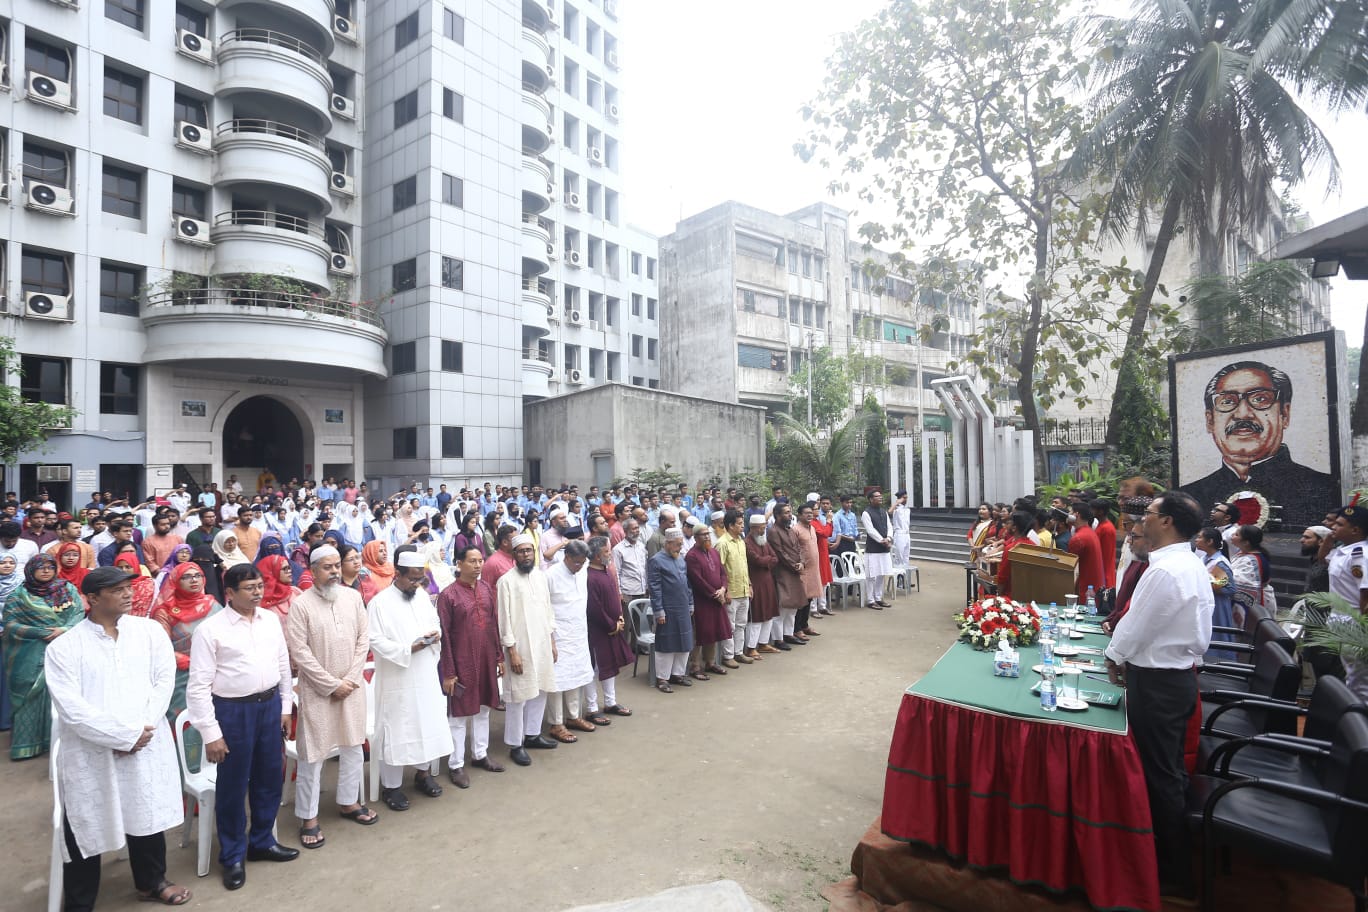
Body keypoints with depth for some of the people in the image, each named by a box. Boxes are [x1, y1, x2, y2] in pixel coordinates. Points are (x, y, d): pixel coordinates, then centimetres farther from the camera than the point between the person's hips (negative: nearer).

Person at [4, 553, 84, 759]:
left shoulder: (68, 589, 7)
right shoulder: (18, 595, 2)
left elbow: (80, 612, 2)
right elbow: (10, 625, -3)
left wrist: (64, 629, -16)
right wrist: (44, 633, -13)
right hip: (31, 658, -1)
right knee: (32, 694, -2)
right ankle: (27, 743, 7)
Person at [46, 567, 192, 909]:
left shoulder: (149, 630, 1)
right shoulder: (63, 648, -8)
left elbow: (164, 679, -2)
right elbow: (71, 709, -13)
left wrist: (140, 730, -13)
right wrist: (124, 736, -16)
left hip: (146, 748, 3)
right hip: (91, 755, -3)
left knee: (148, 817, 18)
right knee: (85, 831, 9)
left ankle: (151, 882, 39)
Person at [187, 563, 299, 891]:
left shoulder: (271, 620, 2)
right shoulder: (210, 628, -13)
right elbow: (198, 685, -11)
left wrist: (285, 707, 10)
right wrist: (210, 733, -12)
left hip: (270, 704, 5)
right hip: (233, 710, -5)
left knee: (270, 778, 17)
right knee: (233, 786, 11)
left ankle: (262, 842, 38)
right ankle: (232, 856, 31)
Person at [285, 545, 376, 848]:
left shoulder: (353, 597, 0)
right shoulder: (301, 604, -11)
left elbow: (363, 638, 2)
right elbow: (299, 652, -13)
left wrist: (350, 679, -7)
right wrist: (332, 684, -14)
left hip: (352, 686, 4)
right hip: (317, 690, -4)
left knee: (353, 747, 15)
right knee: (313, 754, 5)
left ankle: (349, 802, 33)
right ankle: (308, 817, 21)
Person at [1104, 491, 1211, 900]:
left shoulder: (1164, 571, -26)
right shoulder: (1193, 564, 5)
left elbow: (1136, 626, -19)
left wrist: (1114, 657, -2)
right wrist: (1127, 656, 11)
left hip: (1156, 682, -9)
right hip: (1180, 674, 10)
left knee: (1160, 776, 5)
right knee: (1171, 770, 22)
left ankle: (1173, 875, 20)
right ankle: (1175, 854, 38)